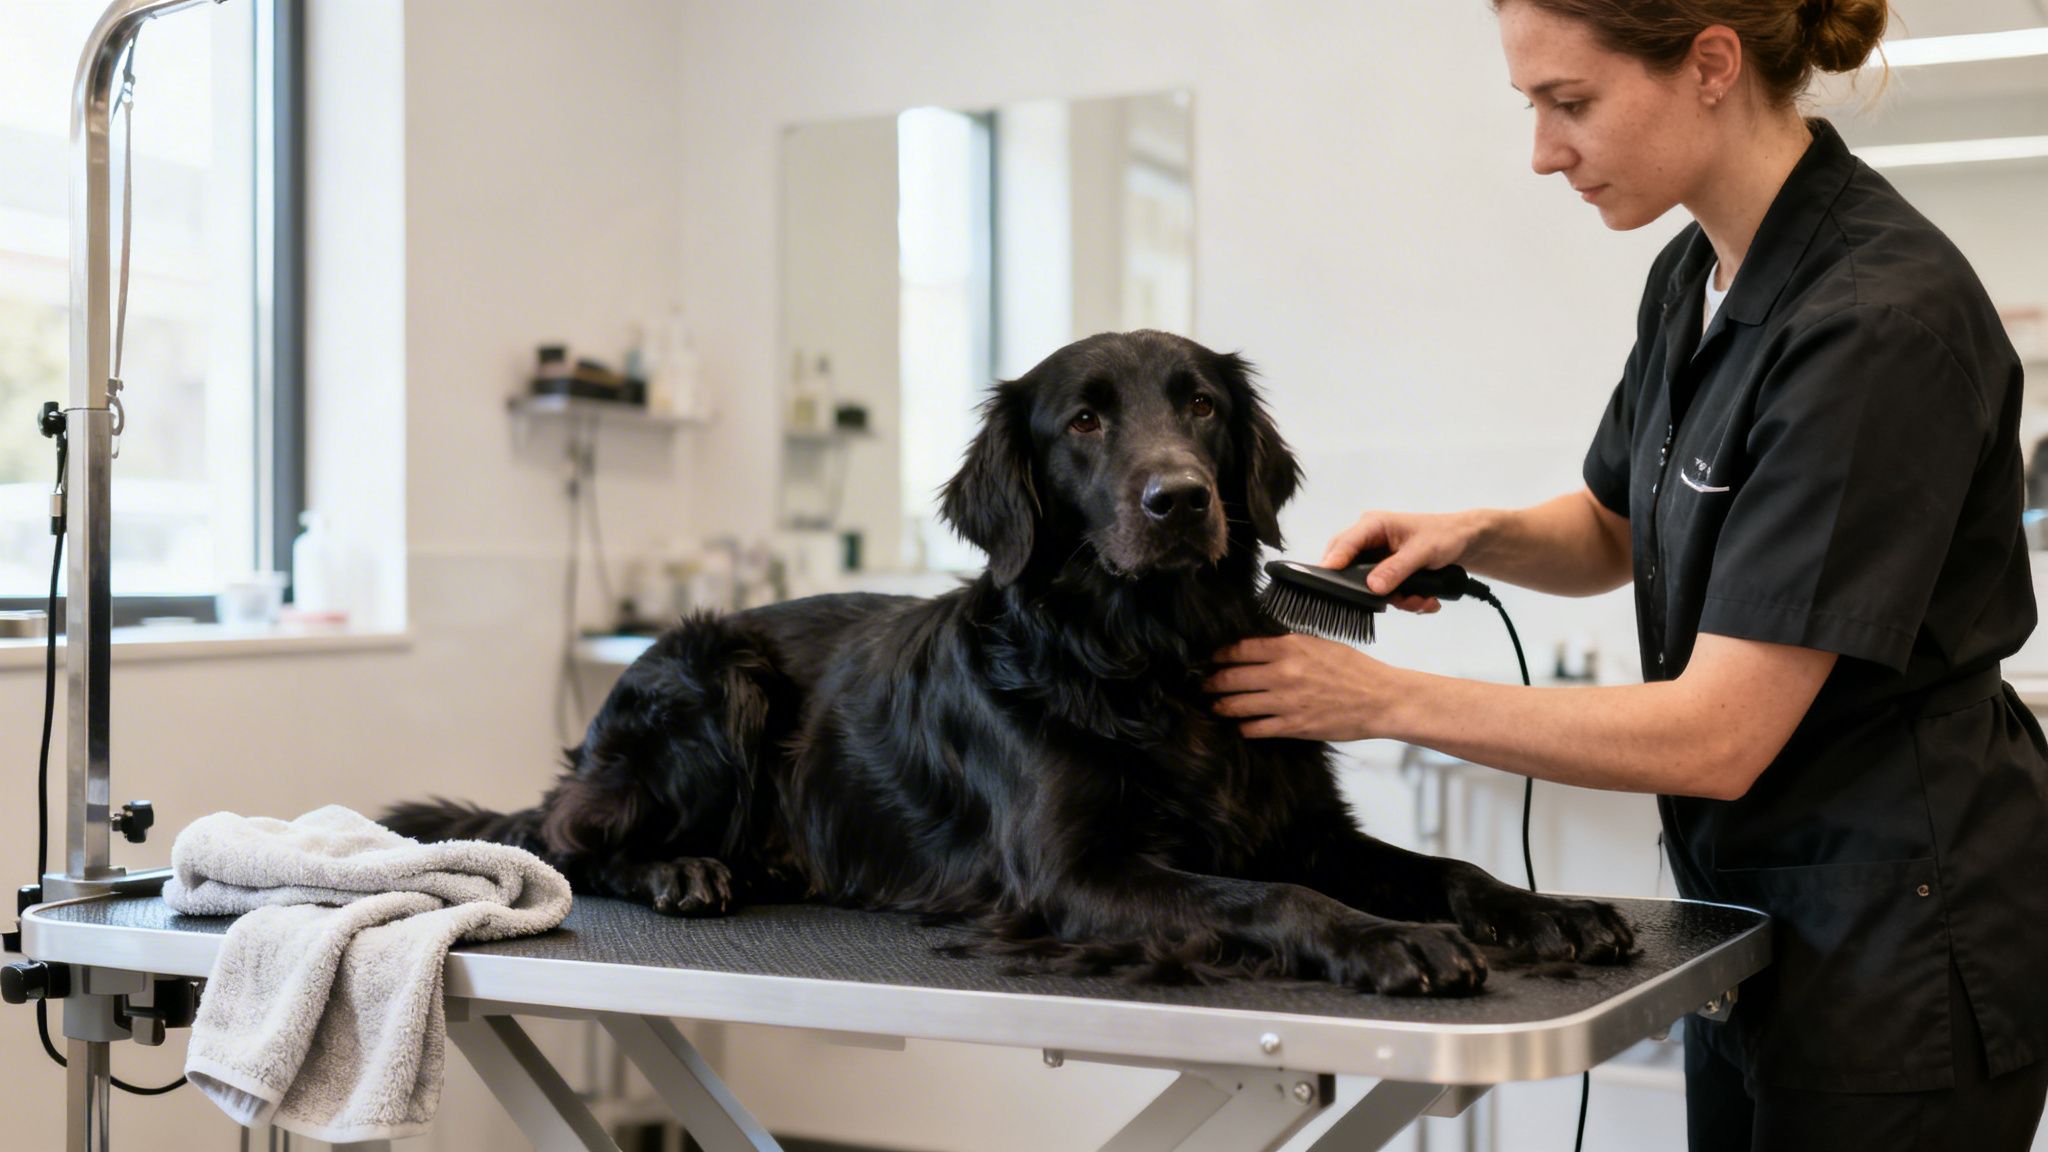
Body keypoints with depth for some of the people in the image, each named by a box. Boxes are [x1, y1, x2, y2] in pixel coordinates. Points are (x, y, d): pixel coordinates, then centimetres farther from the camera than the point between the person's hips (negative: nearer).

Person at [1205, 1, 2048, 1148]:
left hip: (1902, 934, -8)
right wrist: (1478, 536, -1)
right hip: (1755, 902, 8)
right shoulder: (1696, 277, 3)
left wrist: (1388, 700, -20)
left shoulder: (1880, 317, -24)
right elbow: (1616, 529, 21)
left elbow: (1715, 736, -26)